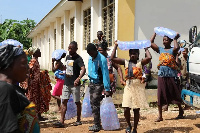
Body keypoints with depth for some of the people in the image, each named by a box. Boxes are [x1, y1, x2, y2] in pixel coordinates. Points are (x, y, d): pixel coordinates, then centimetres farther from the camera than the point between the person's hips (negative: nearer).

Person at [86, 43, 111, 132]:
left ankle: (97, 126, -3)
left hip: (98, 84, -7)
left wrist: (107, 89, -19)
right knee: (93, 104, 10)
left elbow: (105, 74, -18)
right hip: (91, 83, 7)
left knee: (95, 104, -10)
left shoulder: (102, 59, -17)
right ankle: (97, 123, 20)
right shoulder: (90, 58, 6)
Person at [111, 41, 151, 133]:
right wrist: (115, 46, 7)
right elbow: (112, 58, 1)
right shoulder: (126, 62, 8)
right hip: (128, 87, 1)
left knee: (136, 110, 5)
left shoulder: (140, 63, 3)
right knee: (126, 109, -7)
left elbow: (149, 57, -15)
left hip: (138, 87, -1)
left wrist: (146, 49, 2)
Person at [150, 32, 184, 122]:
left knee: (175, 94, 8)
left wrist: (175, 39, -9)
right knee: (160, 95, 1)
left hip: (171, 75, -3)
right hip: (161, 75, 3)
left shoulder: (172, 50, -2)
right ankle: (160, 116, 7)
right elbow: (151, 43, 5)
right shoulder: (160, 50, 10)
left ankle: (181, 112, 27)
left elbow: (177, 48, -26)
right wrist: (155, 33, 11)